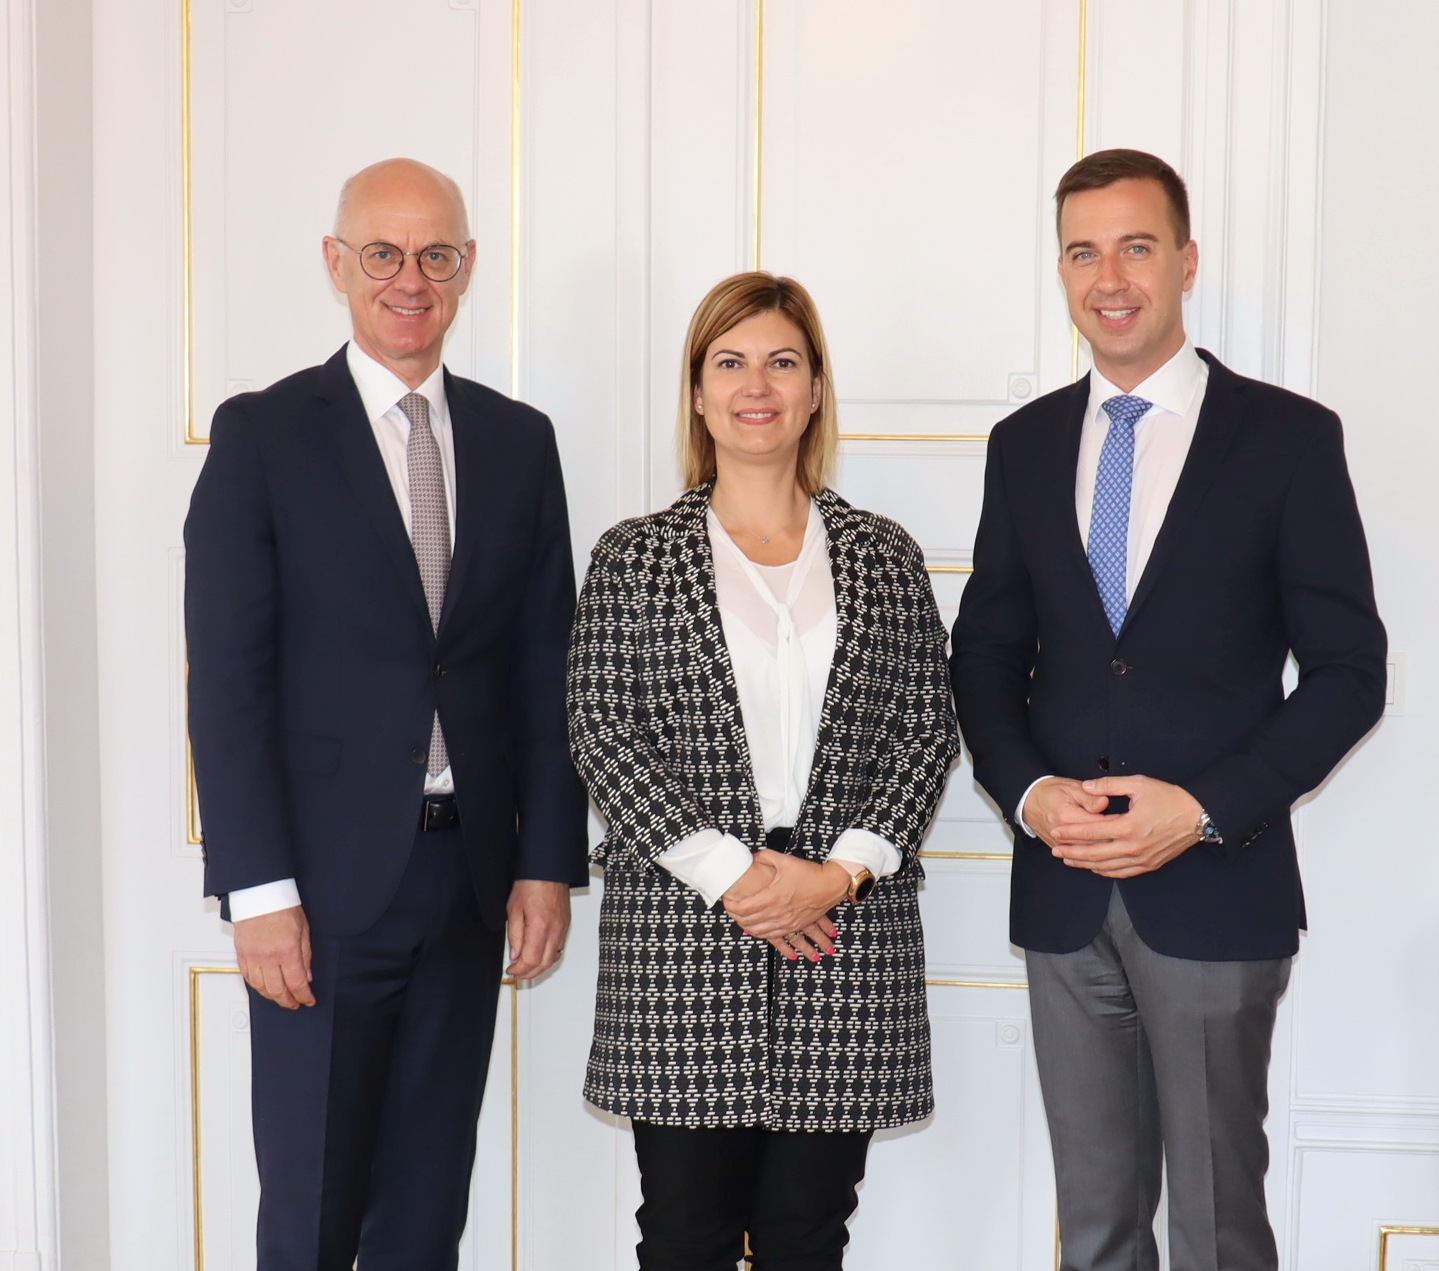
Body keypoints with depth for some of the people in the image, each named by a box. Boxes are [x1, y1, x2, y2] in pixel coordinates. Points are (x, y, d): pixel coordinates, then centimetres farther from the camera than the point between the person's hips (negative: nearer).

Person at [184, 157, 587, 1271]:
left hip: (470, 877, 4)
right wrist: (259, 890, -12)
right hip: (328, 880, -3)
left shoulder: (519, 440, 9)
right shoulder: (262, 435, -3)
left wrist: (549, 861, 3)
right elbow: (228, 679, -7)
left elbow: (546, 668, 8)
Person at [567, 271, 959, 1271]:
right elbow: (600, 731, -1)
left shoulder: (883, 555, 10)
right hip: (679, 934, -1)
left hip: (850, 937, 1)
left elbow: (929, 727, 6)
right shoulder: (635, 557, 6)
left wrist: (845, 869, -8)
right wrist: (725, 870, -11)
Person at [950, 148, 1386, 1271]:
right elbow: (986, 653, 11)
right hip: (1062, 893, 3)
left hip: (1216, 892, -3)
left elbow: (1348, 671, -4)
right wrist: (1028, 792, -8)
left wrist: (1204, 809, -15)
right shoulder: (1026, 445, 8)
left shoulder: (1289, 438, -3)